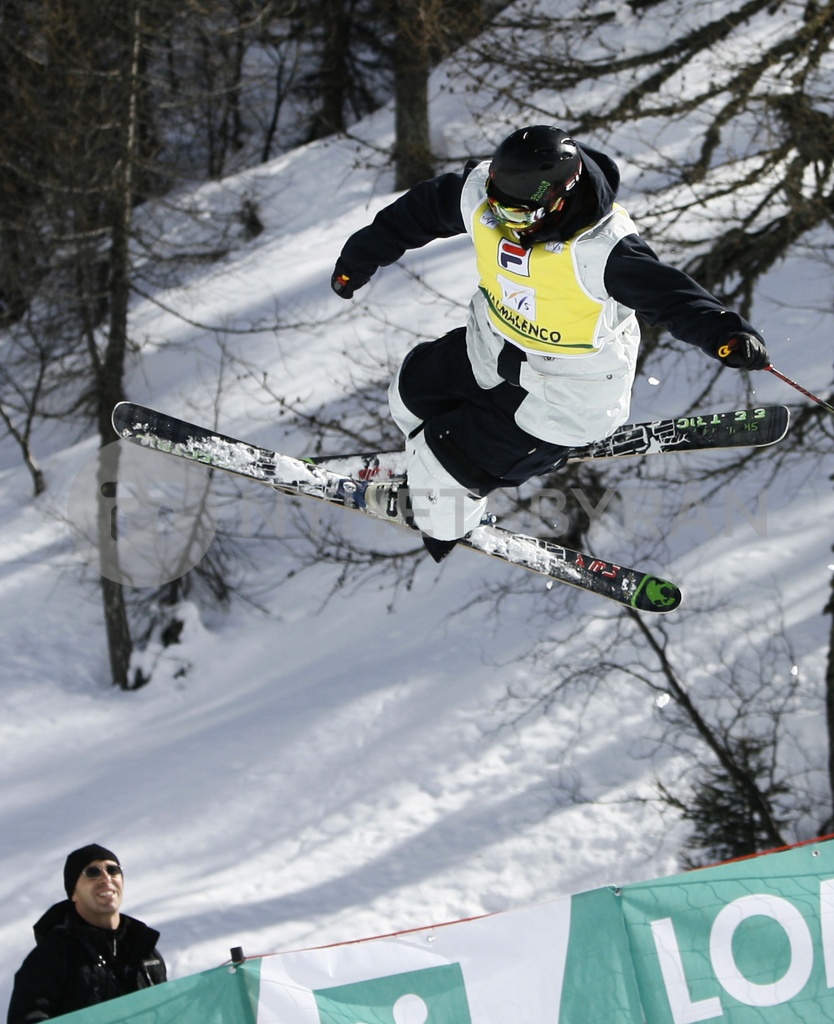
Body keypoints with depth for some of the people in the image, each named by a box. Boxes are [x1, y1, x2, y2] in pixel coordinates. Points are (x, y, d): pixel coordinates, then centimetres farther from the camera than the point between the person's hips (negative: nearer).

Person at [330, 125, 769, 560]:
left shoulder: (600, 249, -40)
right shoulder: (479, 191, -22)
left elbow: (672, 296, -43)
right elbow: (417, 213, -3)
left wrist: (727, 334, -62)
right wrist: (358, 260, 13)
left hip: (567, 393, -7)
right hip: (492, 347, 7)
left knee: (447, 458, -1)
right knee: (414, 390, 24)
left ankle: (442, 526, 34)